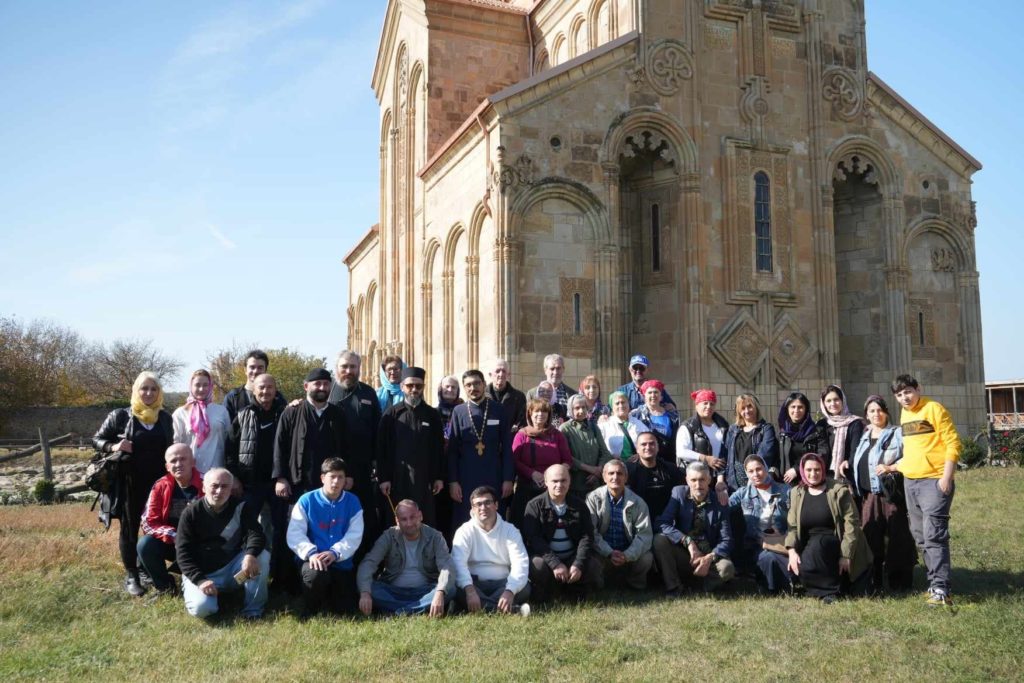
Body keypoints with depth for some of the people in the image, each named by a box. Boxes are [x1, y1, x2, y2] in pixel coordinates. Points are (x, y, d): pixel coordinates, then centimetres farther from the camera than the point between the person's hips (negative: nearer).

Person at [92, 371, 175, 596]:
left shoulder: (165, 418, 5)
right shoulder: (120, 416, -5)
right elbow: (97, 439, 2)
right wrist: (113, 446, -18)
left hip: (158, 483, 3)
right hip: (129, 484, -3)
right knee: (130, 529, 7)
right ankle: (131, 576, 17)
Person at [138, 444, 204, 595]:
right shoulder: (160, 487, -8)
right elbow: (149, 523, -9)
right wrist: (174, 536, -25)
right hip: (170, 543, 3)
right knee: (145, 545, -24)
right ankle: (165, 584, 1)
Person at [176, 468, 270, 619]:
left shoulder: (241, 507, -4)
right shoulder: (191, 513, -8)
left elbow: (256, 534, -16)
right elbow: (183, 552, -10)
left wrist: (250, 554, -39)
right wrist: (200, 580, -23)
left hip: (232, 569, 1)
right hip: (202, 574, -1)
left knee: (262, 555, -26)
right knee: (201, 608, -29)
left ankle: (253, 609, -11)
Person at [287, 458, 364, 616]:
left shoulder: (352, 502, 1)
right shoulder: (307, 500, -3)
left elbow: (355, 535, -7)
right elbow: (295, 533, -10)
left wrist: (335, 553, -23)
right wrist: (310, 553, -26)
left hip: (342, 563, 2)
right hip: (314, 560, -2)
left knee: (344, 609, -4)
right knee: (316, 573, -37)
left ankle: (327, 591, 33)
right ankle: (309, 611, -5)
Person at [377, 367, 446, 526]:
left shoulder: (432, 415, 7)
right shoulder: (391, 414, 2)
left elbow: (439, 448, 8)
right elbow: (382, 448, 0)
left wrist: (439, 477, 4)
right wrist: (383, 478, -5)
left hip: (425, 479, 1)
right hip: (397, 479, -1)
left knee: (425, 522, 5)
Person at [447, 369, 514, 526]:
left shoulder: (498, 410, 2)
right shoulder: (458, 412, 2)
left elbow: (507, 447, 1)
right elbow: (452, 450, 1)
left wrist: (508, 478, -3)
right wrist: (453, 481, -5)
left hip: (494, 479, 0)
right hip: (466, 480, 0)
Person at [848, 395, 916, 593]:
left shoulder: (897, 434, 0)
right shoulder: (864, 437, 18)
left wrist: (890, 468, -18)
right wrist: (847, 463, 7)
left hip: (890, 494, -5)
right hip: (867, 496, 5)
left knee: (895, 538, -4)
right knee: (871, 539, 5)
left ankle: (900, 582, 4)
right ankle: (874, 582, 14)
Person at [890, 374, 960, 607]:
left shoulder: (933, 409, -7)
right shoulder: (904, 414, 14)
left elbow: (953, 443, -11)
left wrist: (947, 477, -16)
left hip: (934, 481, -8)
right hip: (910, 482, 8)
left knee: (934, 535, -12)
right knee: (920, 536, 11)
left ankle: (941, 589, -10)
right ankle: (937, 582, 20)